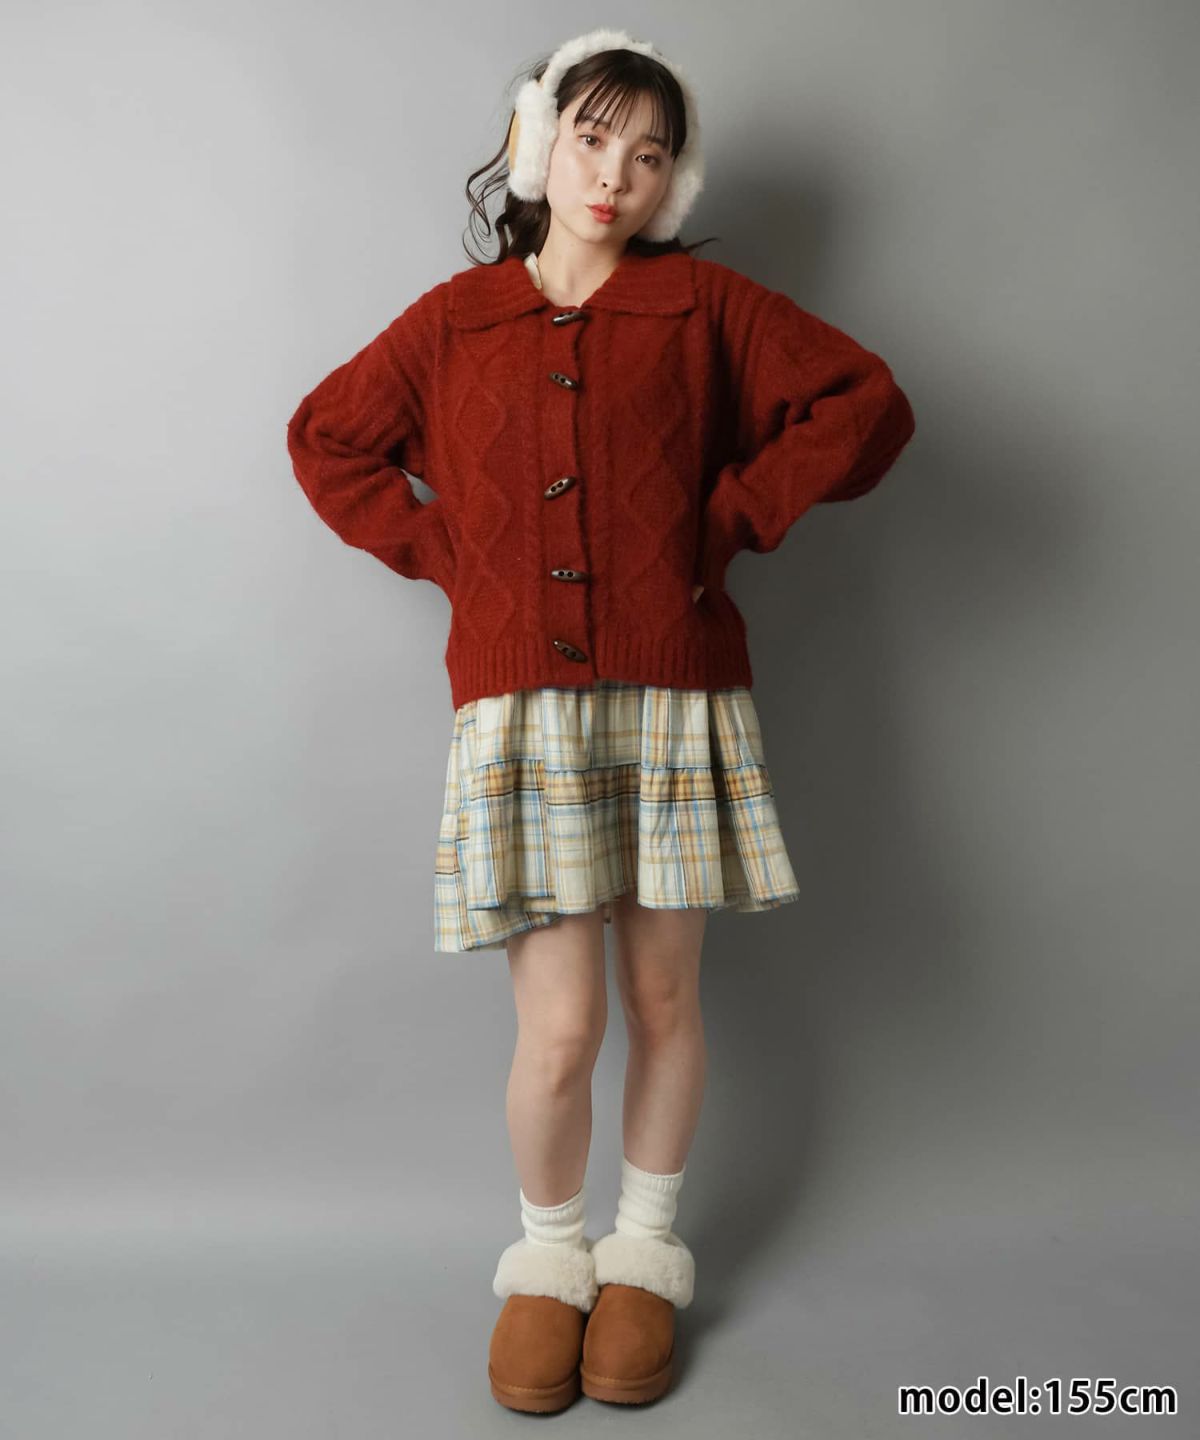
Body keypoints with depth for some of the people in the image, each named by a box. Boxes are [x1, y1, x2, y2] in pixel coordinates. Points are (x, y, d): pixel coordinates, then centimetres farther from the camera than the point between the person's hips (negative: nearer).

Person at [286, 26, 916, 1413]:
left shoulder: (703, 305, 6)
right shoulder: (454, 320, 9)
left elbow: (869, 403, 5)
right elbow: (325, 438, 20)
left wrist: (733, 516, -1)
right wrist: (441, 550, 7)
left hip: (676, 701, 0)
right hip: (518, 711, 0)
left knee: (664, 1001, 10)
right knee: (558, 1029, -1)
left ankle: (645, 1252, 35)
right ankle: (546, 1255, 28)